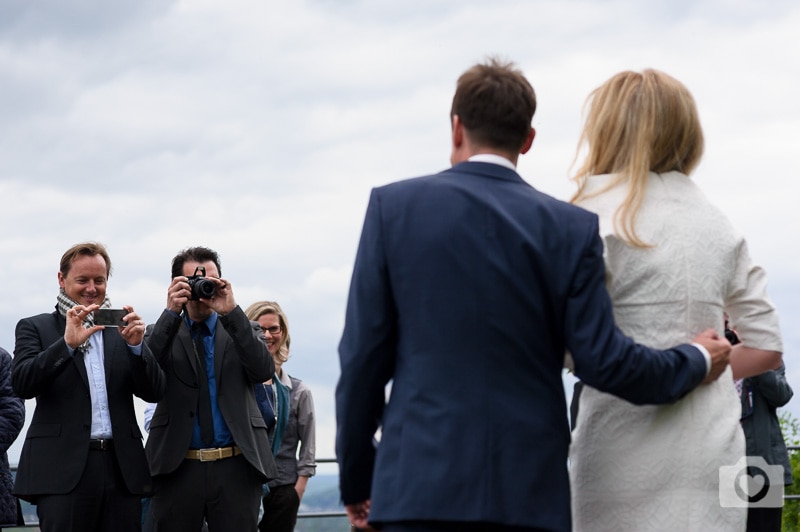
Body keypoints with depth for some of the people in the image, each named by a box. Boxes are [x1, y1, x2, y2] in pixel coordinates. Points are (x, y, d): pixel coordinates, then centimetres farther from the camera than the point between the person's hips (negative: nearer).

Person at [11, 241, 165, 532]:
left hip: (122, 470, 3)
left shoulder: (122, 329, 16)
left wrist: (136, 345, -10)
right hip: (63, 469, -3)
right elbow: (22, 384, -7)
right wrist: (67, 343, -19)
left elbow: (153, 392, 8)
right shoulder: (35, 328, 9)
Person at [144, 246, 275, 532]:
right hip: (176, 467, 0)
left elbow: (264, 370, -7)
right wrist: (170, 313, -14)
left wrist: (232, 312, -14)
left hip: (236, 467, 0)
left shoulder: (243, 330, 13)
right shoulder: (163, 332, 12)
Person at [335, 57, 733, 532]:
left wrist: (356, 476, 10)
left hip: (420, 487, -1)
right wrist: (697, 362, 18)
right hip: (531, 492, 1)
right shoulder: (572, 228, 3)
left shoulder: (393, 206, 2)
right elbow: (603, 362, -1)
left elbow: (363, 356, 1)